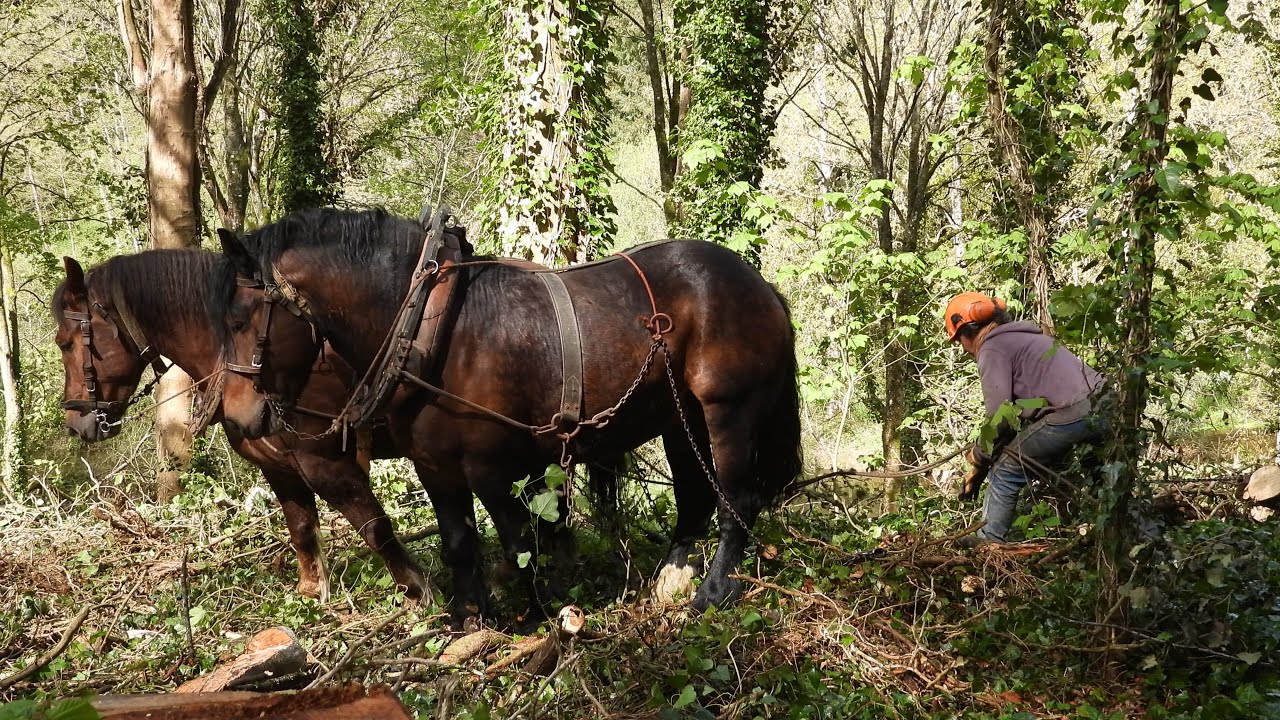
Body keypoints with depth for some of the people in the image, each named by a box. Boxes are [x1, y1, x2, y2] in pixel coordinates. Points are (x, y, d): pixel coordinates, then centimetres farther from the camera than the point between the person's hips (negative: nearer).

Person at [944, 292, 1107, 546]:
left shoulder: (992, 349, 1)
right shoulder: (1022, 337, 30)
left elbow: (998, 418, -7)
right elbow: (1018, 408, 30)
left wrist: (978, 459, 8)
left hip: (1069, 417, -9)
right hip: (1099, 410, 9)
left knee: (1006, 469, 5)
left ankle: (990, 538, 5)